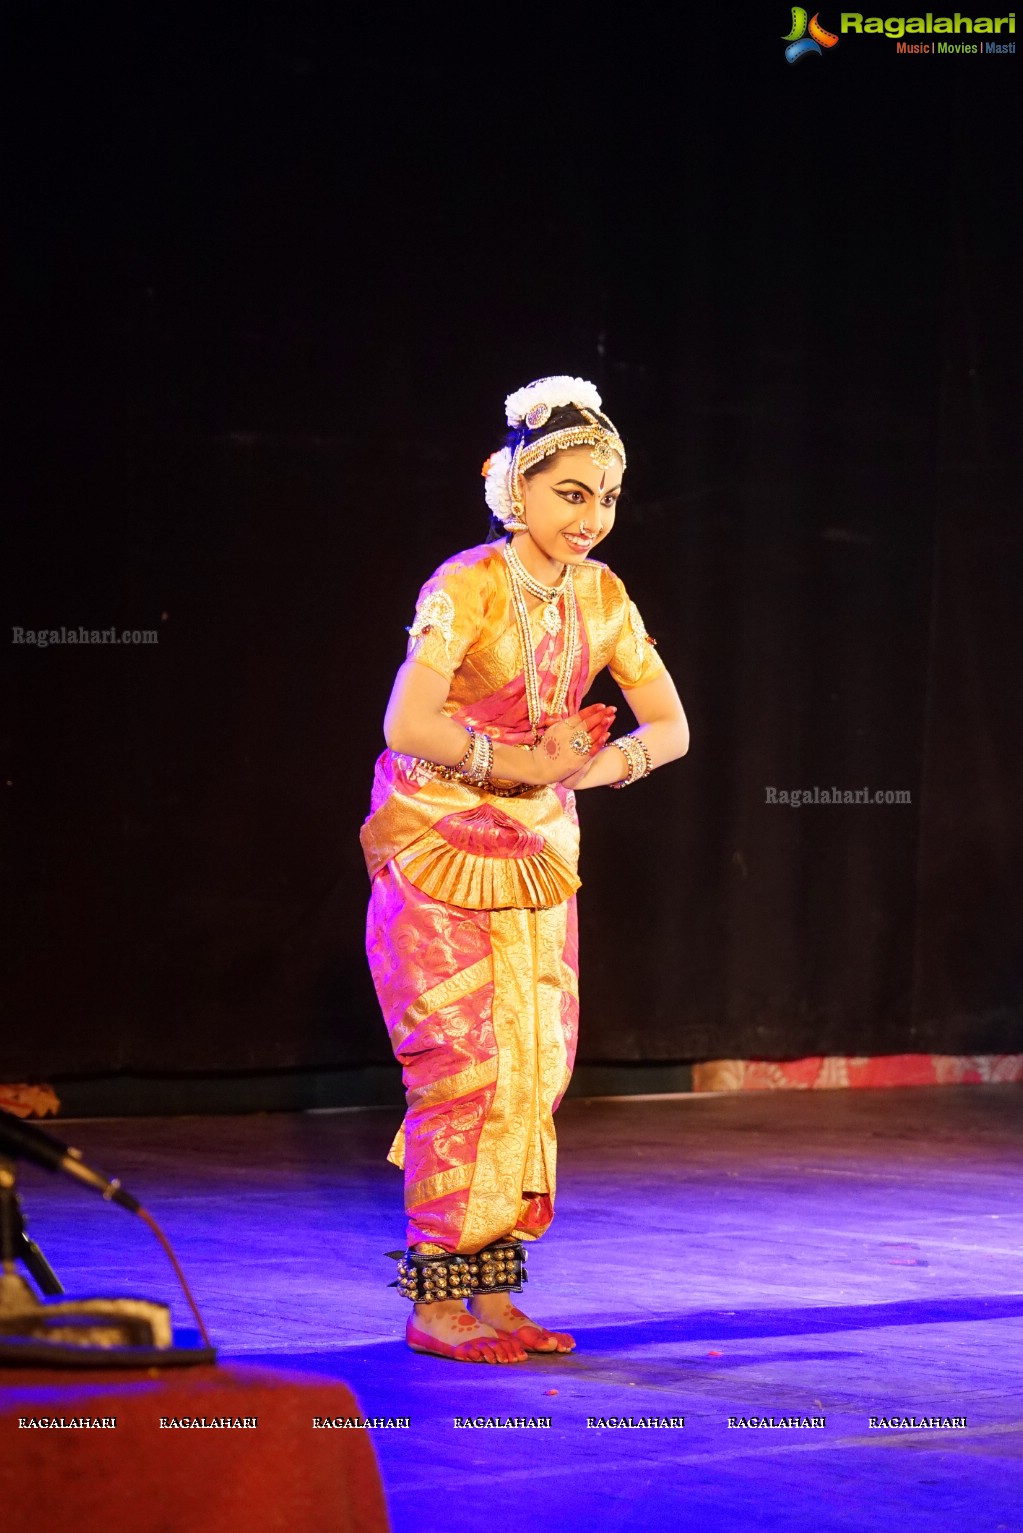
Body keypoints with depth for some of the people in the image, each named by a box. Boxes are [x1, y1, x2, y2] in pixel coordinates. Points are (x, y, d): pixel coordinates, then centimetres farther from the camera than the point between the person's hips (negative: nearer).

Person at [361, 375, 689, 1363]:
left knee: (533, 1067, 5)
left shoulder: (597, 595, 2)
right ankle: (435, 1303, -1)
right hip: (439, 853, -6)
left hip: (536, 855, 7)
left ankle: (493, 1291, 12)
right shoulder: (466, 588, -19)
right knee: (463, 1070, -8)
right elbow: (407, 725, -30)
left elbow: (668, 727, 5)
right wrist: (529, 764, -25)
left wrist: (600, 764, -14)